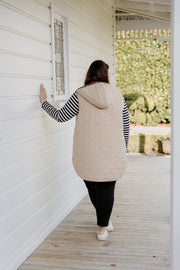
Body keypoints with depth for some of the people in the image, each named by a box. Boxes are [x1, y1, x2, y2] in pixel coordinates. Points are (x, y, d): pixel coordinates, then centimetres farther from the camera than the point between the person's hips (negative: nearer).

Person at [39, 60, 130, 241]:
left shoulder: (80, 95, -6)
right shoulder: (117, 95, 3)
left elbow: (61, 116, -1)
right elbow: (125, 126, 6)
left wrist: (44, 102, 14)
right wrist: (123, 151, 18)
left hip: (87, 155, -2)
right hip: (112, 154, 2)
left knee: (93, 188, 16)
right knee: (107, 189, 11)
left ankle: (105, 221, 31)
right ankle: (103, 227, 20)